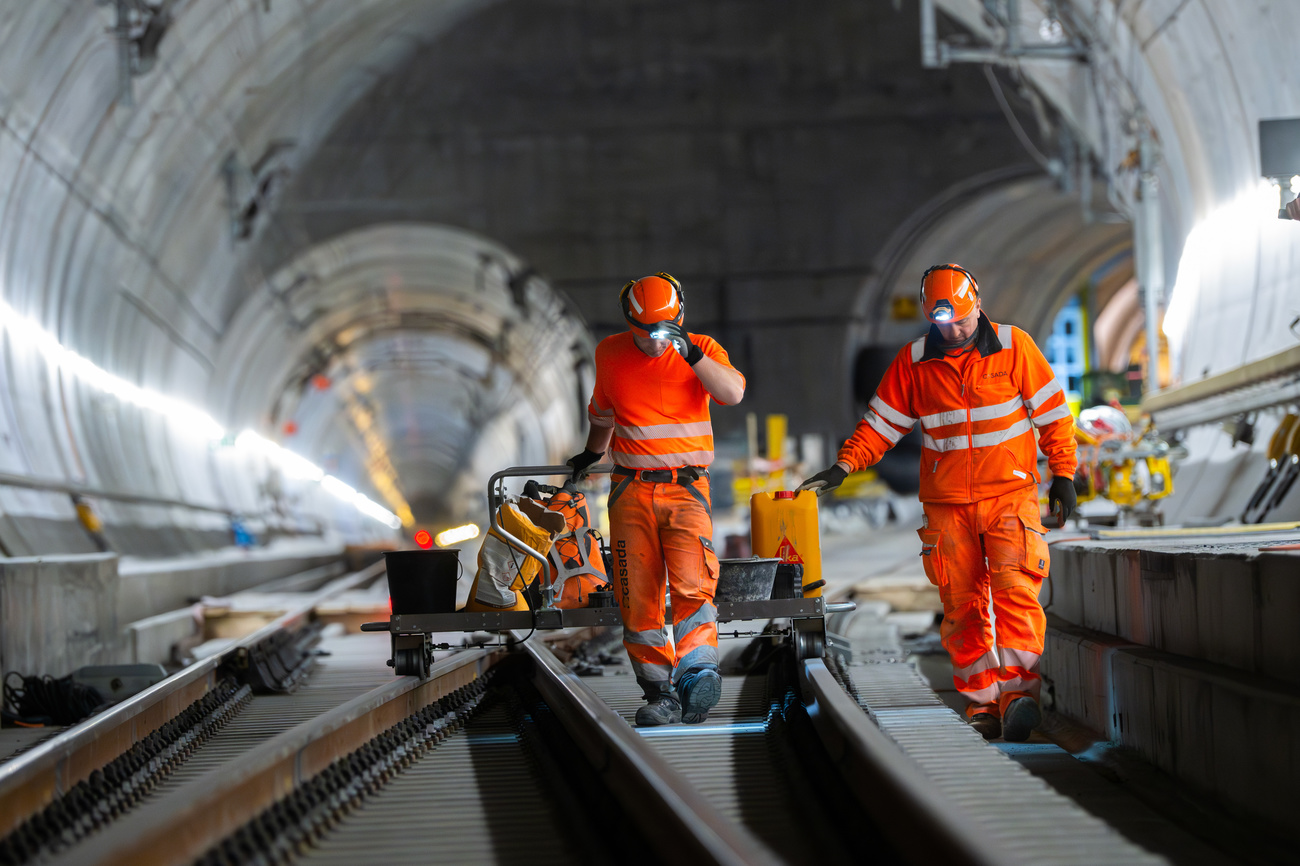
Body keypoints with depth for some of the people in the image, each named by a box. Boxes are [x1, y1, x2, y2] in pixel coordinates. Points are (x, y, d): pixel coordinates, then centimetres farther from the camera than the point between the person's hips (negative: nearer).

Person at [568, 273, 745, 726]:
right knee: (638, 598, -3)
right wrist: (591, 453, 40)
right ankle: (659, 693, 3)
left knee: (694, 584, -21)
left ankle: (697, 671, -28)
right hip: (632, 490, 2)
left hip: (686, 488, -2)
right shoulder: (610, 354, 6)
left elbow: (733, 393, -18)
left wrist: (692, 354, -25)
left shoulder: (702, 349, 1)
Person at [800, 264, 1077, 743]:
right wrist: (844, 465, -5)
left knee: (1015, 589, -17)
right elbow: (882, 421, 7)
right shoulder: (914, 361, 3)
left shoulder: (1013, 347, -2)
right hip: (946, 503, 2)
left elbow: (1052, 413, 4)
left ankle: (1019, 688, -22)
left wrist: (1063, 472, 3)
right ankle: (982, 703, 5)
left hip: (1009, 494, -2)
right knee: (961, 604, 1)